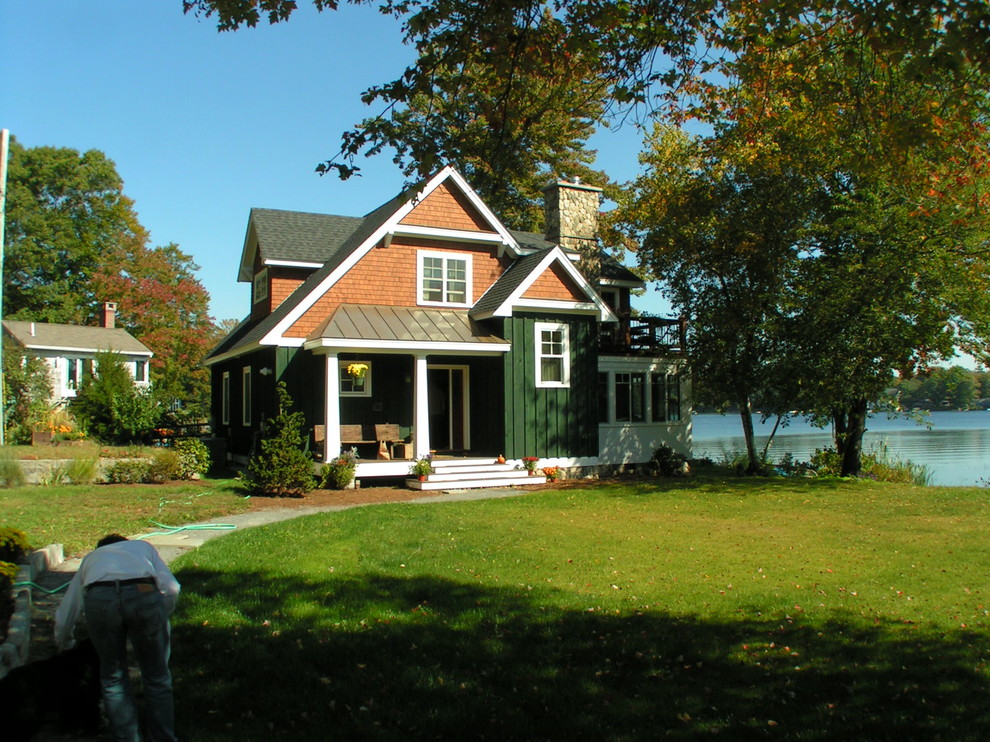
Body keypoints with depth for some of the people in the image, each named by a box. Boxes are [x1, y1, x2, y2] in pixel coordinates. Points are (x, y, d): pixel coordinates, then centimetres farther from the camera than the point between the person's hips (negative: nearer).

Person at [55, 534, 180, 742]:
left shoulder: (91, 558, 40)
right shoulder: (142, 547, 37)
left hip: (98, 598, 1)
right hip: (144, 592, -1)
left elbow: (64, 615, 42)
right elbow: (171, 588, 18)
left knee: (113, 679, 21)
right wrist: (160, 619, 32)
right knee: (157, 677, 16)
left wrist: (65, 646, 60)